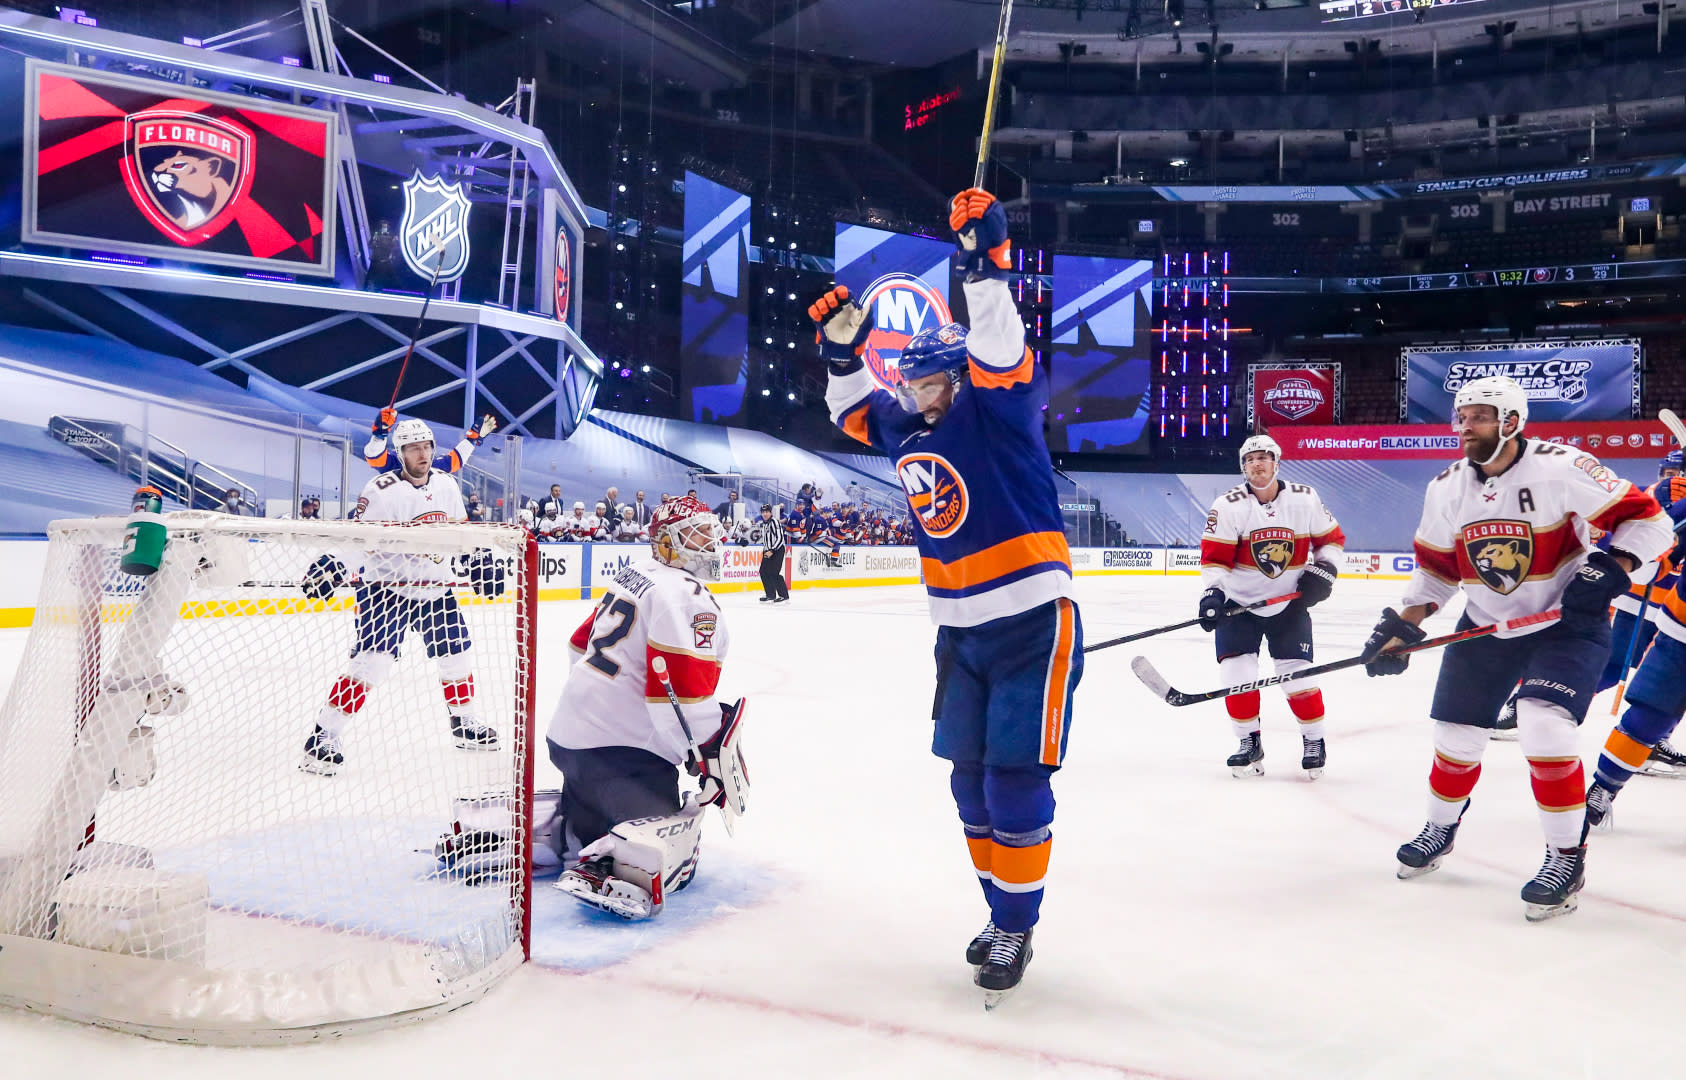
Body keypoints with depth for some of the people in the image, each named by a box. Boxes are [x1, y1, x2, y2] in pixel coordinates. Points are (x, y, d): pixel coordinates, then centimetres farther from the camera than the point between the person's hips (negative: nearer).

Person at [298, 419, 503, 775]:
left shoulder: (446, 484, 4)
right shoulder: (380, 491, -15)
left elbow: (460, 528, 17)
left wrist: (478, 559, 10)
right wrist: (335, 566, -34)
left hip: (436, 588, 6)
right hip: (387, 588, -6)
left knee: (457, 657, 11)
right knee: (371, 663, -16)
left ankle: (464, 724, 33)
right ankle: (323, 738, -7)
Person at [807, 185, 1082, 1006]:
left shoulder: (996, 412, -9)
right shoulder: (907, 431, 10)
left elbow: (997, 351, -27)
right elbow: (854, 409, 26)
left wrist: (984, 261, -32)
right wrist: (842, 345, 12)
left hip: (1033, 624, -7)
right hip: (960, 632, 7)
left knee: (1016, 778, -5)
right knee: (970, 777, 11)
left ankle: (1015, 927, 11)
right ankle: (1003, 908, 27)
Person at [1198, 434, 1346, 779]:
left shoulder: (1305, 499, -5)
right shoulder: (1228, 505, -11)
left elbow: (1332, 538, 7)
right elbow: (1214, 557, -12)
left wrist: (1323, 570, -7)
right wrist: (1212, 592, -24)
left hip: (1289, 604, 0)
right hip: (1239, 603, 0)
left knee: (1297, 674, -3)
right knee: (1237, 674, -8)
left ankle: (1314, 741, 18)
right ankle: (1250, 743, 10)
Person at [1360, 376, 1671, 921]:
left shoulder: (1562, 468, -20)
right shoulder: (1447, 488, -2)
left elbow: (1646, 518, -16)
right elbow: (1435, 567, 8)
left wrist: (1612, 569, -31)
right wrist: (1401, 628, -1)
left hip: (1568, 622, -5)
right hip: (1484, 626, 6)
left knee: (1544, 724, -23)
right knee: (1455, 735, 10)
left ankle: (1567, 857, -5)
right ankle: (1440, 830, 36)